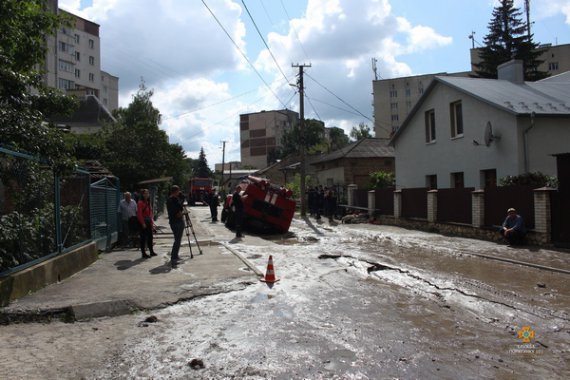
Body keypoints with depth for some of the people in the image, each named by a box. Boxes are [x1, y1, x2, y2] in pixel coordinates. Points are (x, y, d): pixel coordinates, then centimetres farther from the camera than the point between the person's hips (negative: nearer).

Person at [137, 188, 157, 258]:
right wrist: (143, 223, -19)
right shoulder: (140, 203, -12)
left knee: (150, 237, 14)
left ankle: (151, 251, 24)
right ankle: (143, 253, 3)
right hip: (143, 222, -8)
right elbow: (139, 214, -16)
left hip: (149, 222, 8)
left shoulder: (148, 202, 13)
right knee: (143, 237, -3)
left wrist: (152, 221, 12)